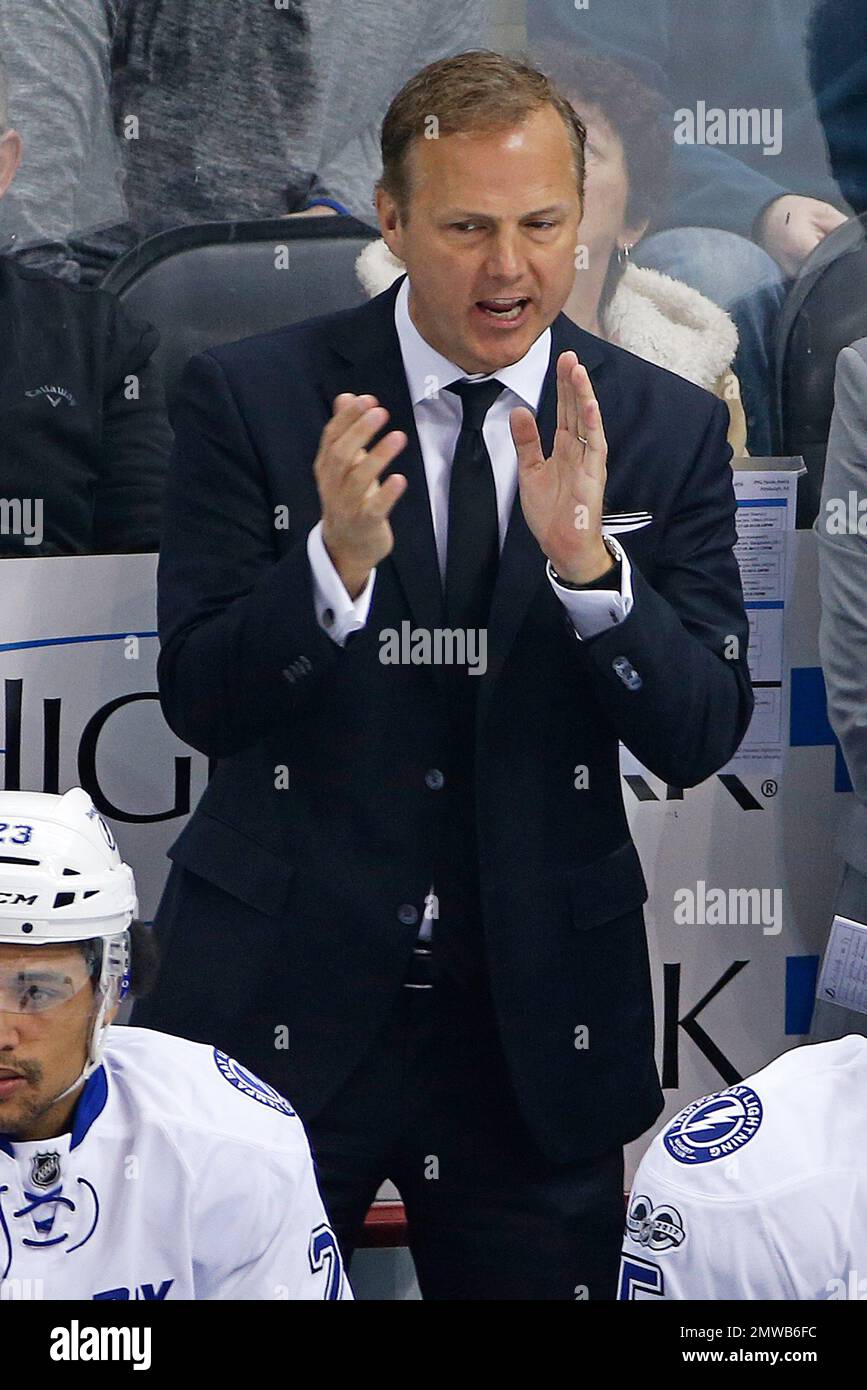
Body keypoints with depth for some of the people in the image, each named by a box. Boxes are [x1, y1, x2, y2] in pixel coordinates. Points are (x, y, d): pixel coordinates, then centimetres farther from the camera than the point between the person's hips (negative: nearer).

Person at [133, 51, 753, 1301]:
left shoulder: (667, 428, 0)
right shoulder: (251, 397, -5)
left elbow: (701, 737, -6)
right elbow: (198, 702, -9)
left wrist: (586, 558, -23)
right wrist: (337, 559, -27)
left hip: (539, 1022, 2)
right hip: (278, 1004, -1)